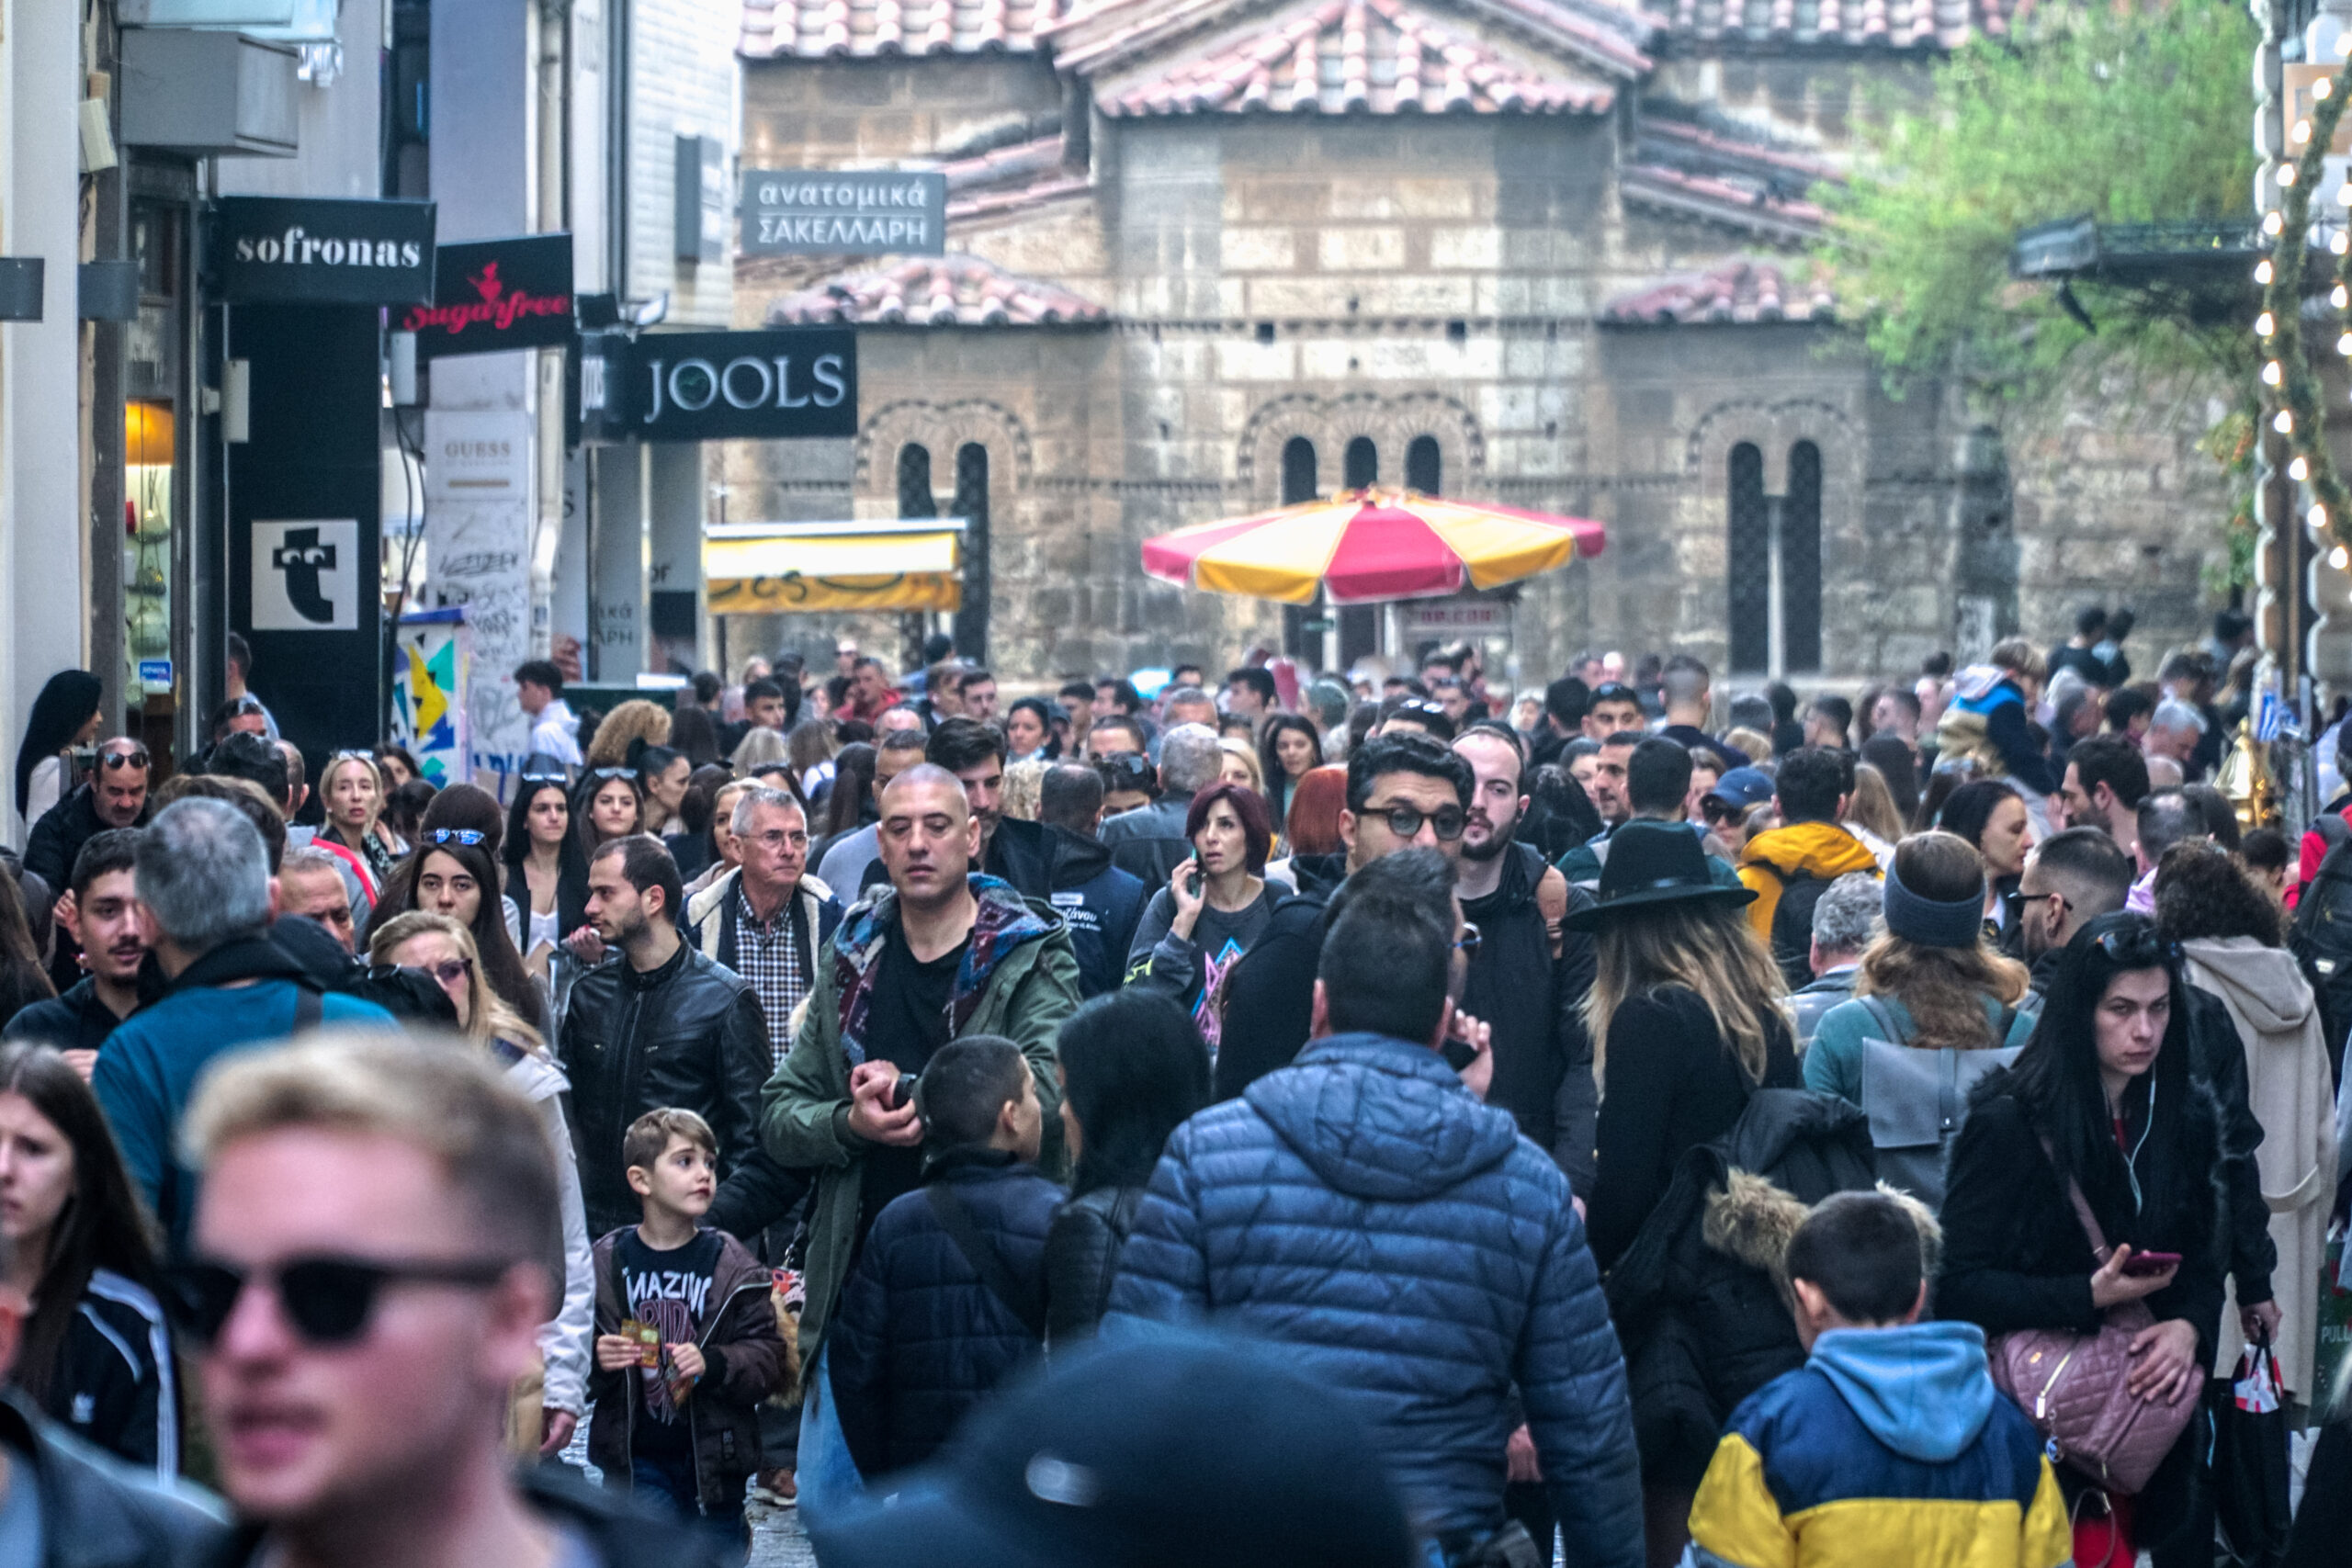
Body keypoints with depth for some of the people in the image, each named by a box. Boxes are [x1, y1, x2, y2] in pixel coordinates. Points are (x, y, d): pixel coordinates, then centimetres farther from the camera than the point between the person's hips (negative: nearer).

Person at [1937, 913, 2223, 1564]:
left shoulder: (2185, 1115, 7)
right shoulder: (2009, 1124, -10)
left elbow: (2205, 1260, 11)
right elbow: (1958, 1285, -12)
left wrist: (2190, 1327, -10)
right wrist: (2090, 1295, -21)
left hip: (2151, 1406, 5)